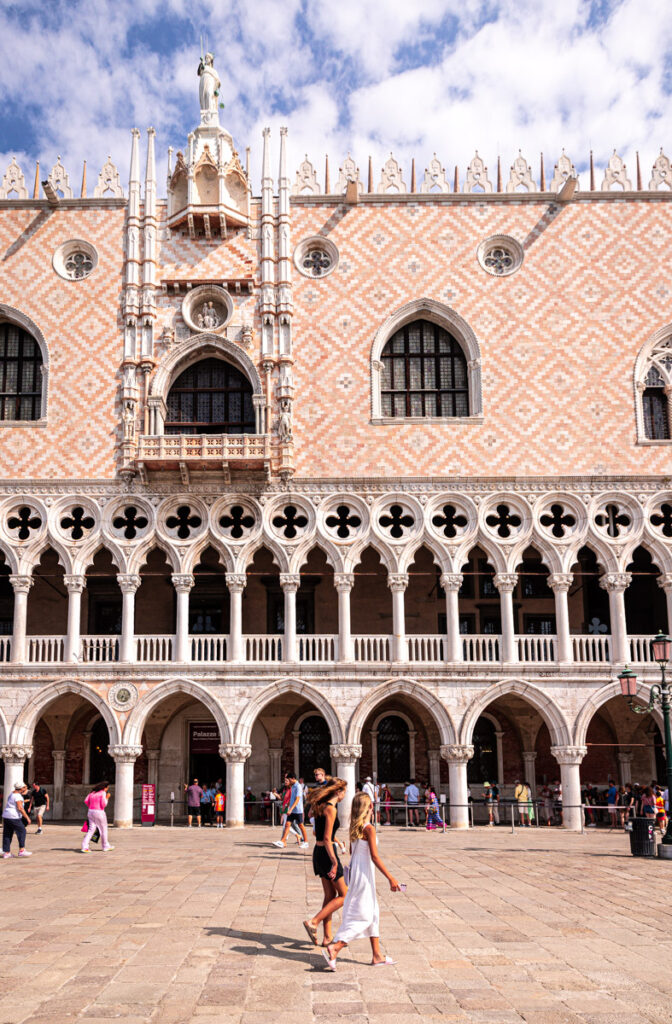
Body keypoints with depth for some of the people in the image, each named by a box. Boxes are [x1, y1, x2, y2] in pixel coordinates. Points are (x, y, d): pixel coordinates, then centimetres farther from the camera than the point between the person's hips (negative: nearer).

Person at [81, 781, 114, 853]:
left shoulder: (92, 792, 11)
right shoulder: (103, 793, -8)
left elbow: (86, 801, 7)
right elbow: (103, 805, -13)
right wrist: (107, 798, 0)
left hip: (90, 812, 6)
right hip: (99, 812, -6)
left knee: (91, 829, 4)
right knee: (103, 829, 10)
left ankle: (84, 847, -9)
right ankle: (106, 846, 21)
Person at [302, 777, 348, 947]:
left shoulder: (321, 806, 10)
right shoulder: (331, 808, -17)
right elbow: (327, 839, -21)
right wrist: (334, 862, -20)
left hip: (318, 852, 9)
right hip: (326, 853, -9)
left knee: (330, 895, 16)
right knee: (343, 895, 2)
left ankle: (327, 937, 18)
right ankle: (314, 922, -5)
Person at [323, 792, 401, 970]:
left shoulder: (354, 827, 5)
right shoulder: (369, 829, -18)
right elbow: (374, 857, -20)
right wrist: (390, 878, -18)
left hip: (355, 870, 9)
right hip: (364, 874, -9)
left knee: (373, 914, 16)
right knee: (363, 916, -2)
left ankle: (377, 955, 21)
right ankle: (335, 947, -8)